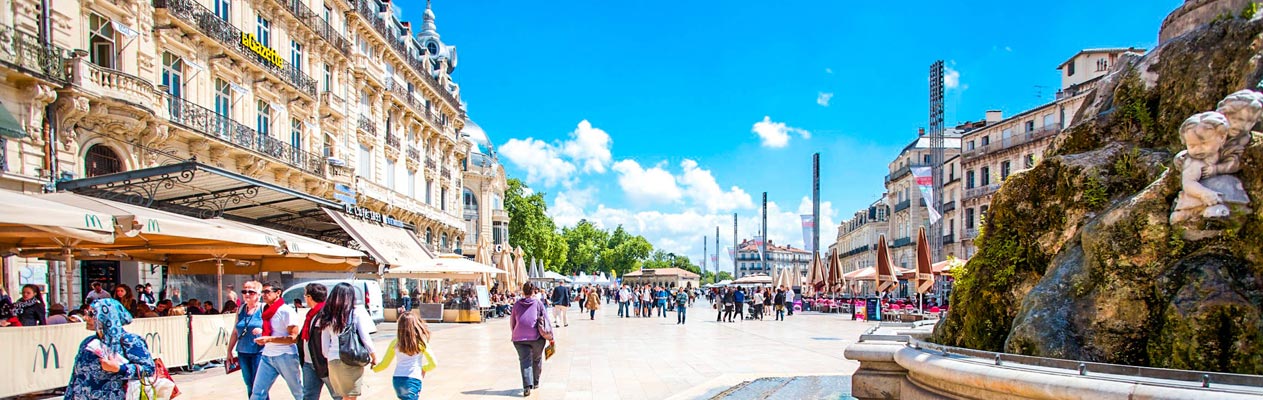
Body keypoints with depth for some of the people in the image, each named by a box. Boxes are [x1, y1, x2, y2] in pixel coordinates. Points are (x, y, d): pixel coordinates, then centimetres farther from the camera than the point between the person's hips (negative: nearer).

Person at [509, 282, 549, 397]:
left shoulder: (517, 304, 13)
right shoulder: (538, 303, 8)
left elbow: (512, 322, 18)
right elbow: (545, 319, 4)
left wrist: (514, 334, 31)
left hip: (519, 337, 1)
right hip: (536, 336, -1)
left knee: (524, 361, -2)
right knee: (537, 359, 18)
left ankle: (527, 386, -18)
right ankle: (535, 382, 29)